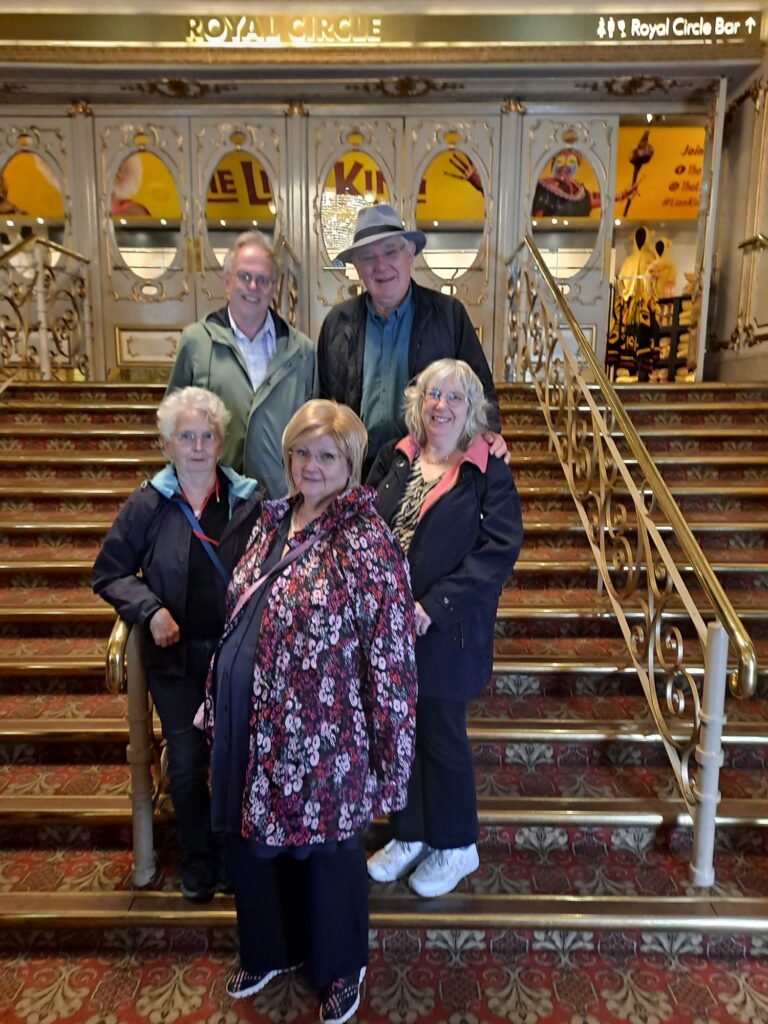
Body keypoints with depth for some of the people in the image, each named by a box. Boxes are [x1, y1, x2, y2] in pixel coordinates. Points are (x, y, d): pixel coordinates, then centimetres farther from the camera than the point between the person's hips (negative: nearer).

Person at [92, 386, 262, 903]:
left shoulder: (250, 500, -6)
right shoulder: (147, 503, -4)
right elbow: (109, 573, 3)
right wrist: (150, 609, -11)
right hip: (175, 654, 0)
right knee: (186, 763, 8)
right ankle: (198, 858, 35)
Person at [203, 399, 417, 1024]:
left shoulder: (365, 540, -18)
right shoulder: (272, 521, 4)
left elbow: (392, 651, -17)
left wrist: (388, 744, -15)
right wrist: (218, 705, 15)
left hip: (320, 734, -6)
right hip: (249, 724, 7)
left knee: (325, 846, 16)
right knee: (250, 840, 23)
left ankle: (341, 969, 46)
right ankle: (271, 950, 52)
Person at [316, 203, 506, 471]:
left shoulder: (450, 314, -1)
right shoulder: (337, 322, 4)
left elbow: (479, 385, 1)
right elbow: (323, 398, 10)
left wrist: (488, 431, -16)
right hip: (358, 472, 2)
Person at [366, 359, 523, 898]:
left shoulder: (489, 470, -9)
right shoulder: (393, 459, 4)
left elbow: (500, 548, -16)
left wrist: (434, 607, -20)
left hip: (447, 632, -4)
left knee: (443, 738, 11)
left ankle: (455, 846, 37)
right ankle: (408, 835, 41)